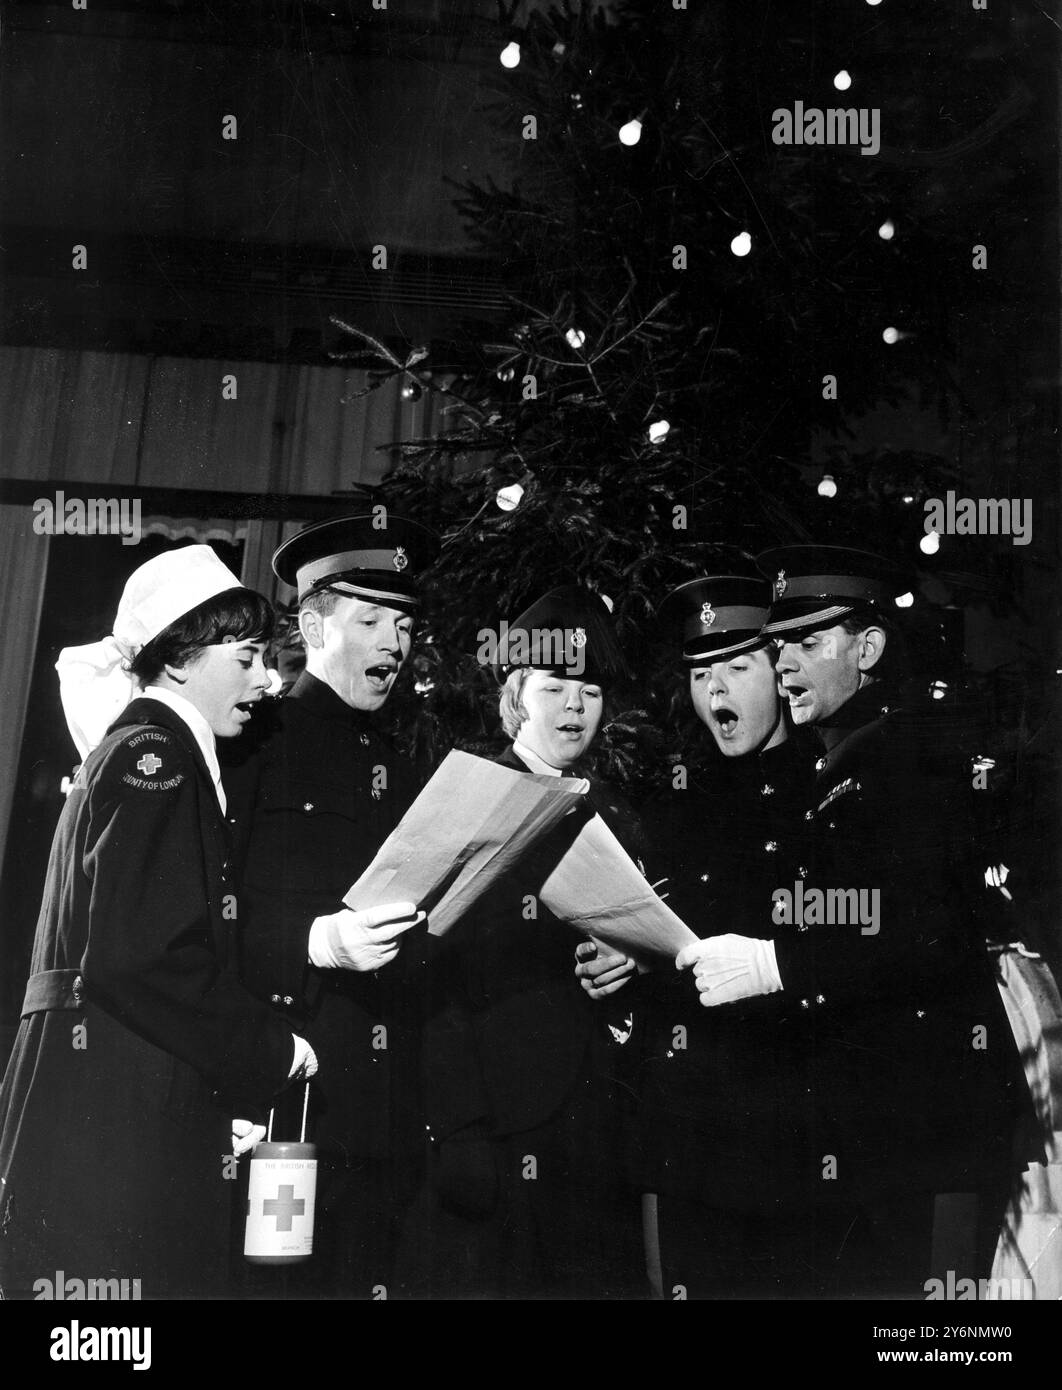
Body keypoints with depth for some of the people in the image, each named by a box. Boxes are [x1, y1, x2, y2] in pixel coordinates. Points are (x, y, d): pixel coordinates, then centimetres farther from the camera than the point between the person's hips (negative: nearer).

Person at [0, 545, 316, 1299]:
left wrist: (234, 1086, 13)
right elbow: (138, 953, -20)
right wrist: (269, 1049, -10)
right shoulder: (151, 756, -9)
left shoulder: (168, 757, 19)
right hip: (114, 1098, -9)